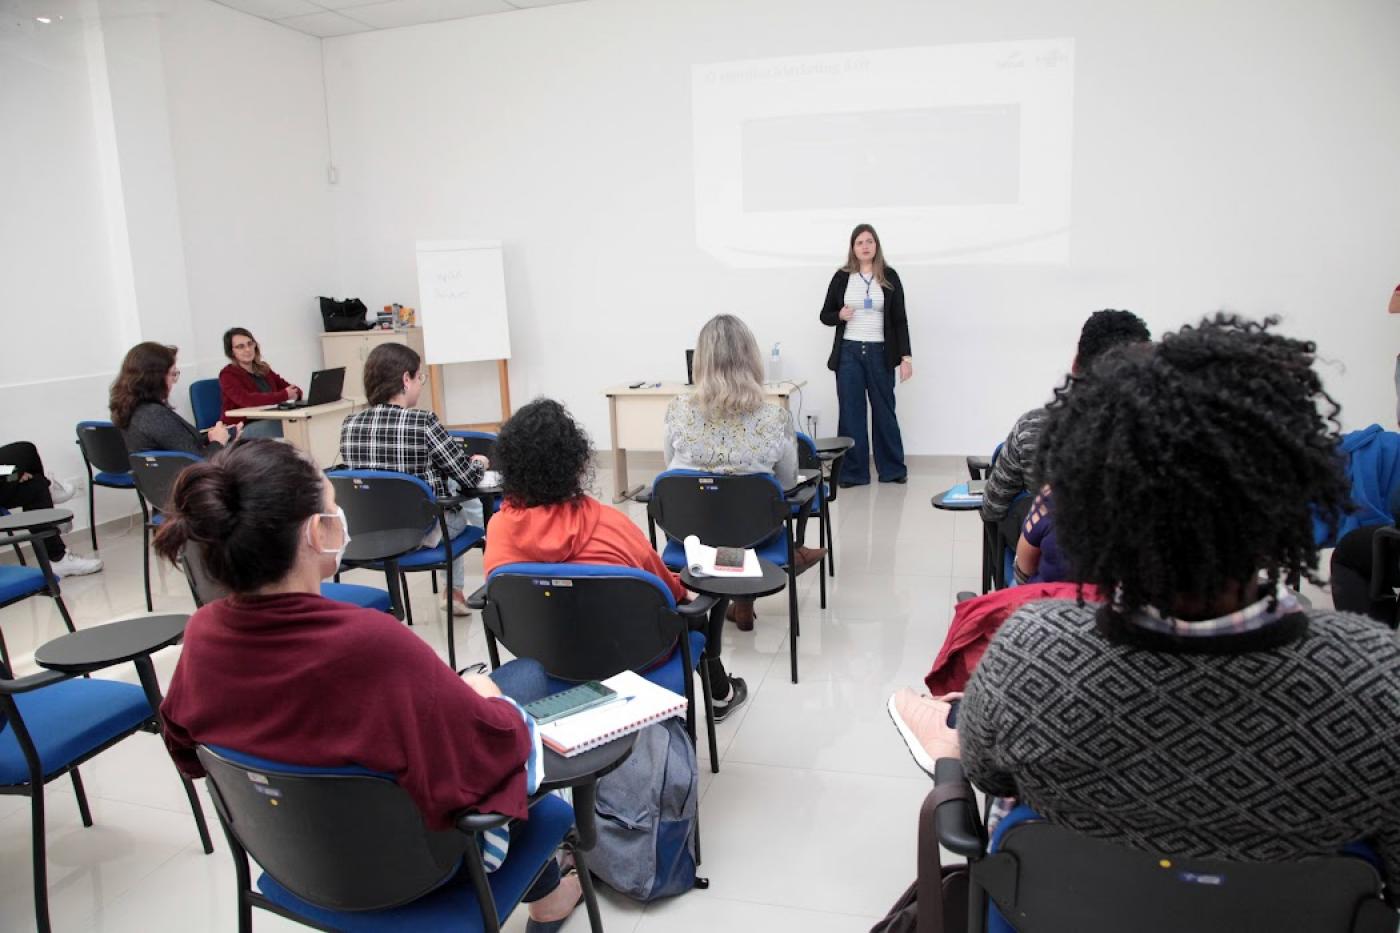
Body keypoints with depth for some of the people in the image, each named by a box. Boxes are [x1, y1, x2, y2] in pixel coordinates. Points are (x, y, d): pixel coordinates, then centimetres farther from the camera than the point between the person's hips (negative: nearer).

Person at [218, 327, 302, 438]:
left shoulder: (263, 369, 18)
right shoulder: (228, 374, -2)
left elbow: (289, 388, 11)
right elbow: (246, 400, -20)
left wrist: (294, 393, -15)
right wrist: (284, 395, -23)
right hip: (241, 428, -6)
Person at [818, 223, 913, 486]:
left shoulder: (889, 277, 2)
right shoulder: (842, 277, 3)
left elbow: (900, 319, 2)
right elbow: (825, 315, 9)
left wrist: (906, 356, -4)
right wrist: (840, 315, -14)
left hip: (880, 353, 0)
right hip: (849, 353, 0)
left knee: (884, 411, 8)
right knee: (851, 413, 3)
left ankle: (893, 469, 20)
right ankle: (853, 472, 11)